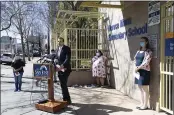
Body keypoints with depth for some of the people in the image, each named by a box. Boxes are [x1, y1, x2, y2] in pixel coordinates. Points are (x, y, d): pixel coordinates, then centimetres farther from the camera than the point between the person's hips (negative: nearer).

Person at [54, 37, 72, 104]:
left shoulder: (67, 48, -6)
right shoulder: (57, 49, 16)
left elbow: (68, 59, -17)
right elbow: (56, 58, 14)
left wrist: (62, 66, -28)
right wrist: (57, 65, -7)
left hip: (65, 69, -7)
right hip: (59, 69, 7)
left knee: (63, 85, -8)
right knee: (62, 85, 10)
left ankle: (67, 100, 5)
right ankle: (66, 99, 20)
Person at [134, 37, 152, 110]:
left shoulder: (148, 51, -7)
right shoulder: (138, 51, 16)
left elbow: (146, 62, -16)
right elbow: (135, 59, 15)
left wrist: (138, 68, -14)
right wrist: (136, 67, -3)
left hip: (144, 71, -8)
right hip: (138, 71, 8)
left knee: (145, 89, 0)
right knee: (140, 89, 13)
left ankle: (145, 105, 9)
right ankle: (142, 104, 23)